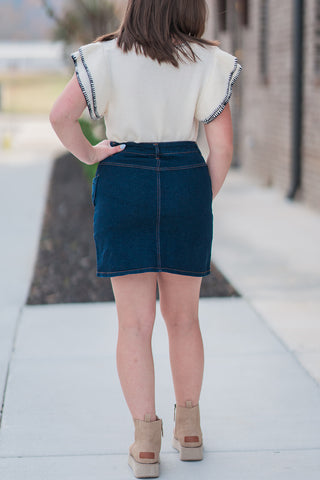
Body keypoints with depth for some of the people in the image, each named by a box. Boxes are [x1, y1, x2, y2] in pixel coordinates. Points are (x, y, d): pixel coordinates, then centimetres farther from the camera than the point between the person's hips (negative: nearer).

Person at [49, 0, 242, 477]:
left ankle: (145, 442, 2)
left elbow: (61, 114, -16)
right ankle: (189, 429, 26)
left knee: (135, 322, 4)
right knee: (183, 317, 15)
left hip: (123, 185, -1)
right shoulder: (207, 62, -2)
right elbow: (222, 145, -6)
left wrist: (88, 153, 0)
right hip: (186, 184, 1)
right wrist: (204, 200, 6)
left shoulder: (107, 57, -4)